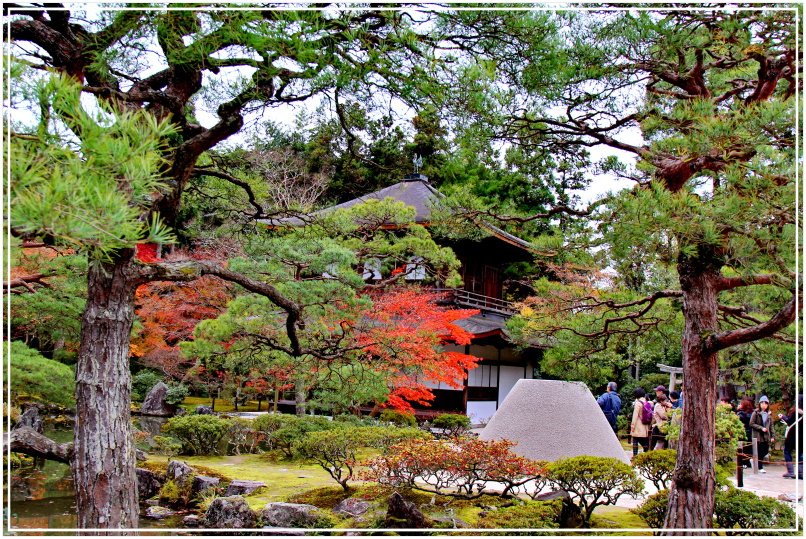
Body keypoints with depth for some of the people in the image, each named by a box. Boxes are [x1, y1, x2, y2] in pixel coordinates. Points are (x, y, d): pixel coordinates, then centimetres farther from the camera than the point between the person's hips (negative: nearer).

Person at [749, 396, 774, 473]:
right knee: (759, 452, -2)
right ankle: (760, 468, 10)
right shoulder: (756, 413, -5)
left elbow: (771, 426, 13)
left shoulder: (769, 414, 10)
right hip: (758, 436, -5)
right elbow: (751, 424, -8)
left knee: (765, 451, 5)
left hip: (766, 436, 5)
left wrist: (772, 436, 8)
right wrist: (761, 428, -16)